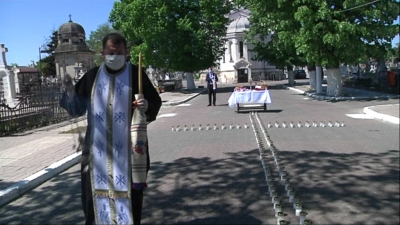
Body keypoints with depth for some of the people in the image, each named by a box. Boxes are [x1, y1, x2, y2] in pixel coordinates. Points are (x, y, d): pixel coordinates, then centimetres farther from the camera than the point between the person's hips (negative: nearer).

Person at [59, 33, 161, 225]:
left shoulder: (136, 74, -3)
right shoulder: (92, 76, 5)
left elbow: (156, 102, -1)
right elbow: (77, 109, 4)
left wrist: (147, 106, -23)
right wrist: (70, 91, -15)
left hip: (128, 147, -2)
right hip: (97, 147, 3)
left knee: (130, 191, 7)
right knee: (94, 192, 11)